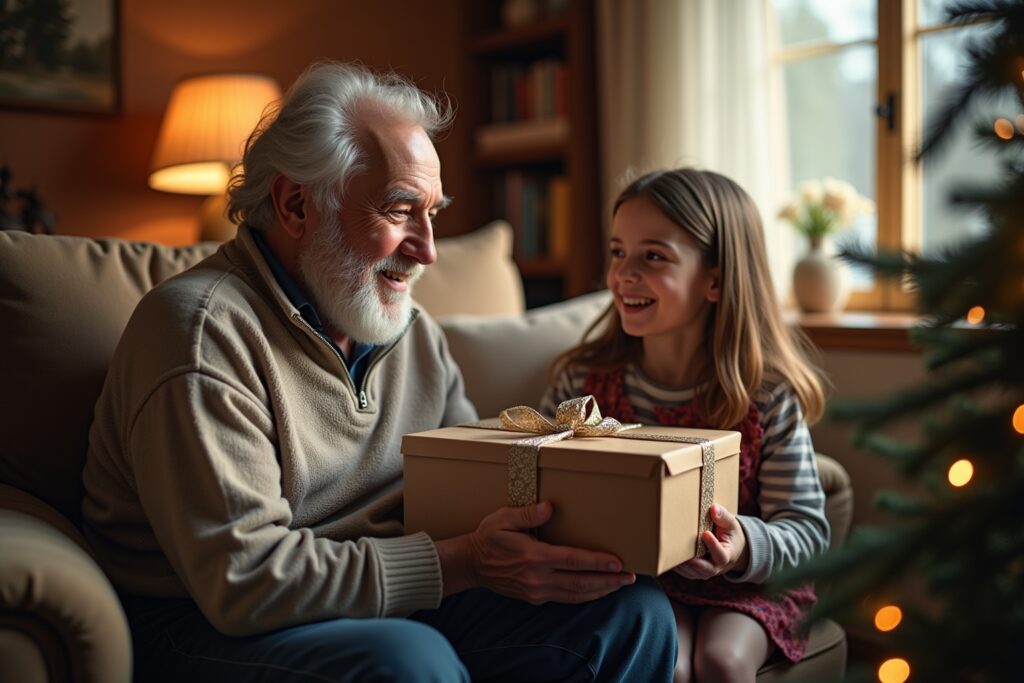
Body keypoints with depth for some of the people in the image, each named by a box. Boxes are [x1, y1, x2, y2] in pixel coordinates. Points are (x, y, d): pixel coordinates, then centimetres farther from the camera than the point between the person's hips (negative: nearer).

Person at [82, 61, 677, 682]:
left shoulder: (416, 334, 10)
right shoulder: (204, 328, -18)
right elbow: (244, 576, -24)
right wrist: (463, 563, -26)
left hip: (391, 598, 7)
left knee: (631, 610, -7)